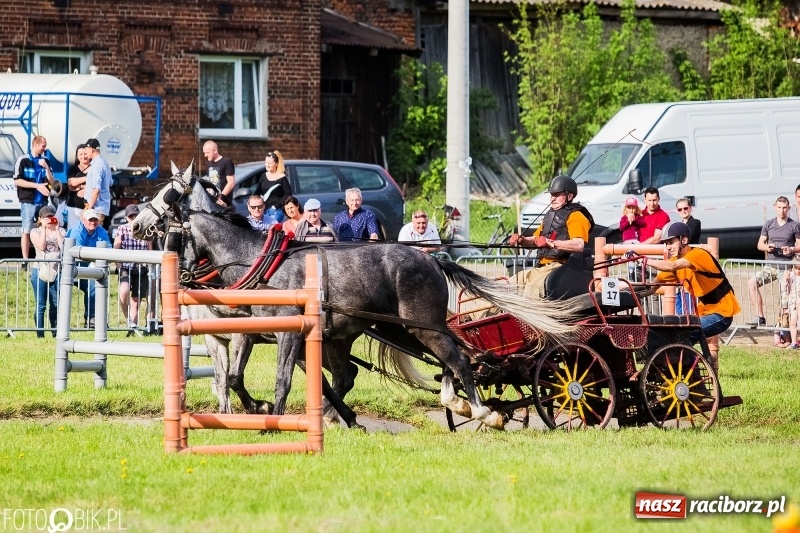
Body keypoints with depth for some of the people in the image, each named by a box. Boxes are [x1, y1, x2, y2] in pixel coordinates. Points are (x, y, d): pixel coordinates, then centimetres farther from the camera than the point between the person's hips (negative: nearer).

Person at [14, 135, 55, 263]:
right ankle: (25, 261, -2)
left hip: (43, 202, 4)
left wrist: (46, 168, -7)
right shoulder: (23, 160, -3)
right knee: (27, 232, -4)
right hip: (28, 202, -4)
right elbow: (17, 181, -9)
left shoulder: (45, 161, 12)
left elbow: (52, 182, 10)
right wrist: (37, 185, -14)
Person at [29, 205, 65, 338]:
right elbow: (41, 246, -9)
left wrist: (56, 229, -3)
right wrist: (44, 229, -5)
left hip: (57, 271, 2)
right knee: (40, 305, -3)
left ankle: (56, 333, 9)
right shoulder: (35, 232, 7)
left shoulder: (60, 231, 12)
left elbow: (63, 247, -4)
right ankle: (40, 335, -3)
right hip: (40, 271, -2)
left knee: (56, 304, 3)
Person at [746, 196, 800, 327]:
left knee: (786, 297, -10)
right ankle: (760, 317, -15)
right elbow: (760, 244, 14)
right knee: (752, 283, -16)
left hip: (787, 266, -3)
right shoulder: (769, 224, 10)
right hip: (771, 265, 3)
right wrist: (766, 247, -10)